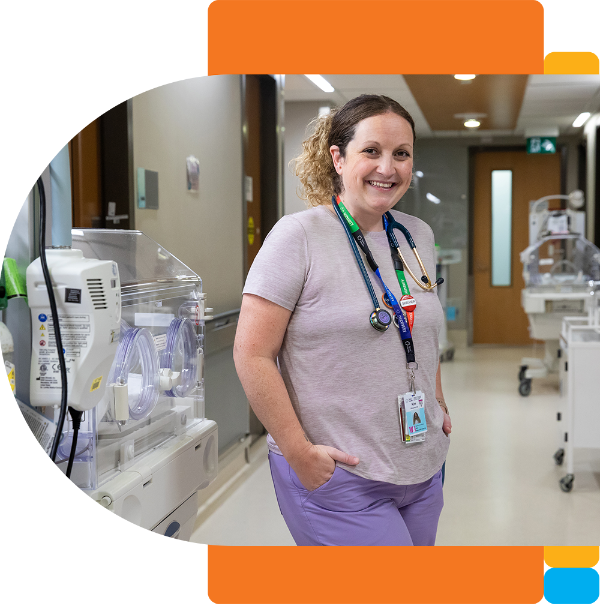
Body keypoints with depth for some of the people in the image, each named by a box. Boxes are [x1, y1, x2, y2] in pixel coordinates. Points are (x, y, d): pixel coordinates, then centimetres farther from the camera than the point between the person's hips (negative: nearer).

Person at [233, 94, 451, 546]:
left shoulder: (419, 236, 9)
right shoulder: (299, 236, -10)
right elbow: (252, 355, -14)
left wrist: (438, 405, 16)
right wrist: (300, 454, -16)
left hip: (424, 469, 7)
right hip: (337, 478, -6)